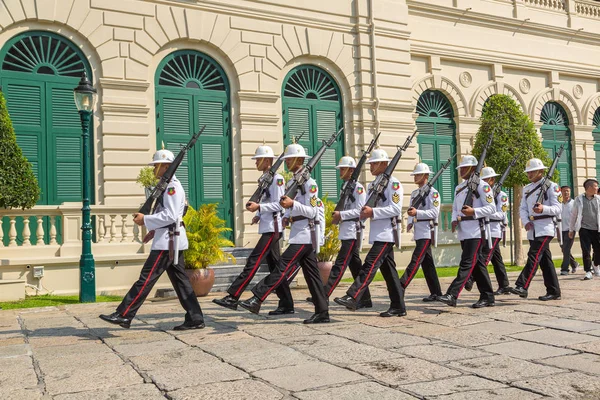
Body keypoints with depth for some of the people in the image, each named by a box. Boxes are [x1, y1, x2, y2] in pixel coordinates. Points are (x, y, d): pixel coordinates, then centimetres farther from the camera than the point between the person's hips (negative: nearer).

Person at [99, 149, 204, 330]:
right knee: (180, 280, 10)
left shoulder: (172, 187, -13)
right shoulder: (170, 186, 18)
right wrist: (154, 229, 15)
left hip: (168, 241, -10)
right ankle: (195, 319, 12)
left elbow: (170, 215, -21)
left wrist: (145, 220, -16)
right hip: (172, 240, 10)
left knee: (146, 278, -7)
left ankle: (123, 315, -4)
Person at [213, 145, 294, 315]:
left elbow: (278, 205, -16)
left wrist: (259, 207, -25)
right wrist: (258, 215, 8)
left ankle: (233, 298, -15)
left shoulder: (277, 179, -10)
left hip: (273, 228, -10)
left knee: (253, 262, -13)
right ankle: (286, 305, 15)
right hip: (267, 228, 10)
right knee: (275, 266, 10)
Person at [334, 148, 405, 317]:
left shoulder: (393, 183, -8)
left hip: (386, 233, -9)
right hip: (378, 234, 9)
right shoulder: (373, 185, 18)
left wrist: (372, 212, -22)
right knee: (388, 269, 9)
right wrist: (365, 212, 2)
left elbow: (396, 209, -17)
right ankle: (398, 307, 14)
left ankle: (353, 298, -21)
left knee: (370, 265, -16)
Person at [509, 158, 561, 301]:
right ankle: (553, 292, 16)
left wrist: (543, 209, -30)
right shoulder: (527, 189, 16)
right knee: (545, 261, 10)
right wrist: (526, 222, -8)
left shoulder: (551, 186, -4)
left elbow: (558, 208, -10)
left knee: (534, 256, -17)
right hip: (532, 230, 7)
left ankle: (522, 286, -22)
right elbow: (523, 208, 11)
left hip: (545, 229, -7)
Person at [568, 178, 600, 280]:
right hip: (584, 229, -2)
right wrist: (571, 229, 7)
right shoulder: (579, 199, 1)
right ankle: (588, 272, 4)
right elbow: (573, 214, 6)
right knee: (586, 251, -4)